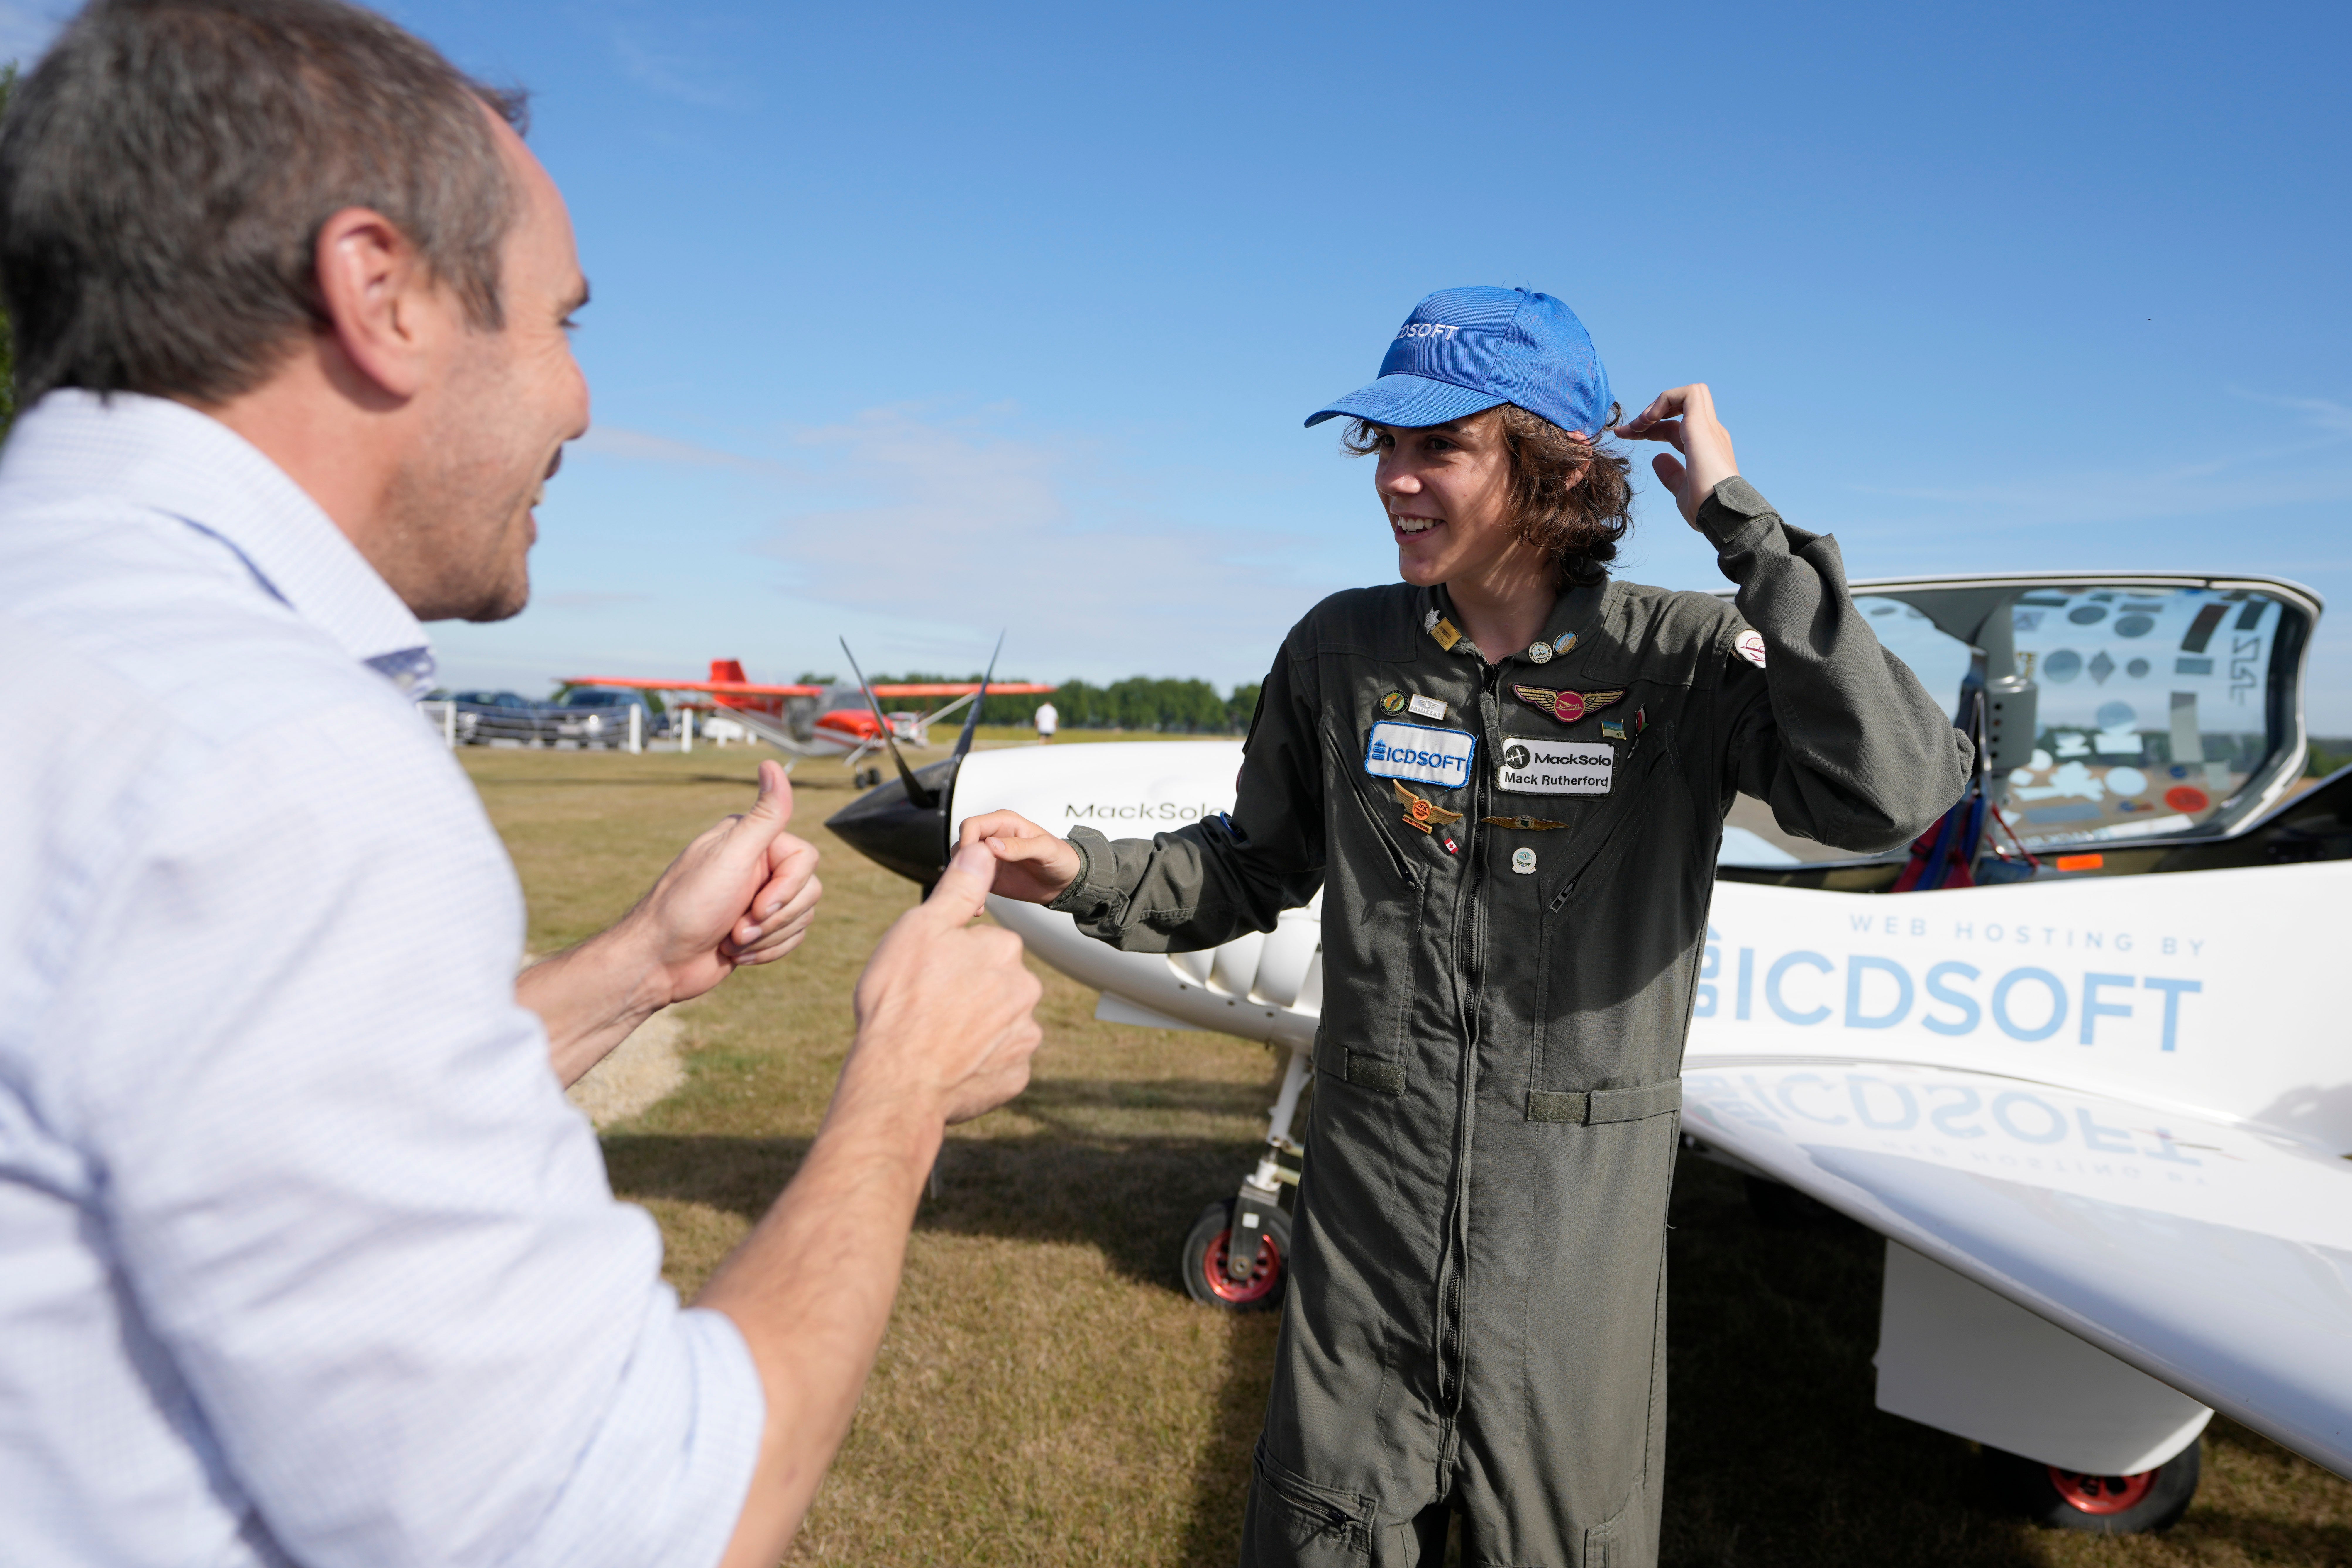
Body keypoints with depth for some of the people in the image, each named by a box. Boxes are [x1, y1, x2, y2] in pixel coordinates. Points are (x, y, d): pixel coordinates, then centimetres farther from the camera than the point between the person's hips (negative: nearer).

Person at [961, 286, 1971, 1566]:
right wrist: (1088, 875, -6)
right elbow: (1259, 871, 10)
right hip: (1369, 1200, 2)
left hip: (1579, 1212, -1)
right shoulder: (1341, 653, -2)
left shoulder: (1681, 661, -9)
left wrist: (1738, 523, -23)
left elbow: (1894, 791, -26)